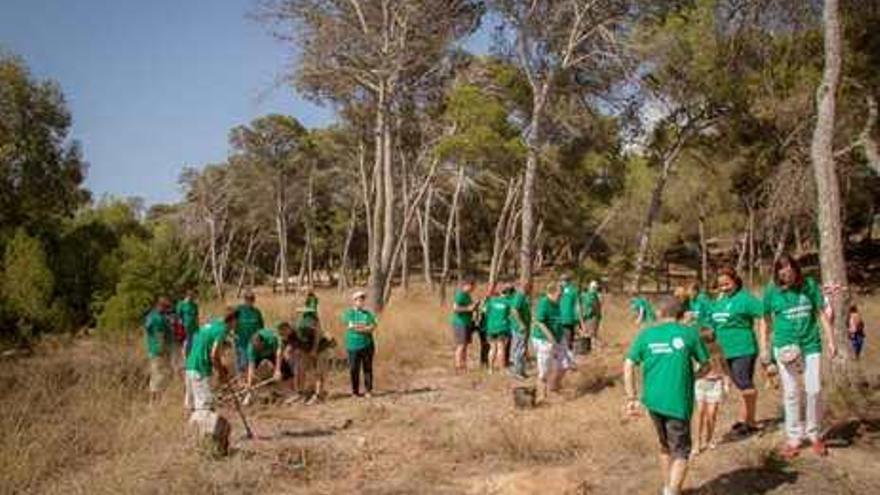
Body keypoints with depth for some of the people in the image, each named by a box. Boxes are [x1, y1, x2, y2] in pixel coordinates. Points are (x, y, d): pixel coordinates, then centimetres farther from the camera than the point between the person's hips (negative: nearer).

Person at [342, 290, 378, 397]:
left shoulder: (368, 313, 9)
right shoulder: (348, 313, 4)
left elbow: (373, 327, -4)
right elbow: (349, 326, -10)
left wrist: (356, 327, -13)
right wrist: (366, 327, -12)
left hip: (367, 345, 1)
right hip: (353, 345, -1)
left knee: (367, 368, 3)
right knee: (354, 369, 0)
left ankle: (368, 391, 10)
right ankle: (355, 391, 11)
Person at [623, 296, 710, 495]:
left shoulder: (646, 334, 5)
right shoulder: (689, 333, -1)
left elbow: (628, 366, 0)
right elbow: (705, 366, 4)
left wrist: (631, 398, 4)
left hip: (653, 400, 4)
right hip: (678, 401, -4)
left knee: (665, 446, 24)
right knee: (680, 452, 7)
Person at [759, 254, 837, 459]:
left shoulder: (809, 285, -3)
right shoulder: (772, 291, -4)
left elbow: (822, 313, 4)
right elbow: (766, 321, 4)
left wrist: (830, 340, 2)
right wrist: (764, 348, 3)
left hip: (811, 345, 1)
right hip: (786, 347, 0)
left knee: (814, 390, 1)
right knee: (791, 393, 4)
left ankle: (814, 434, 20)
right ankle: (794, 437, 16)